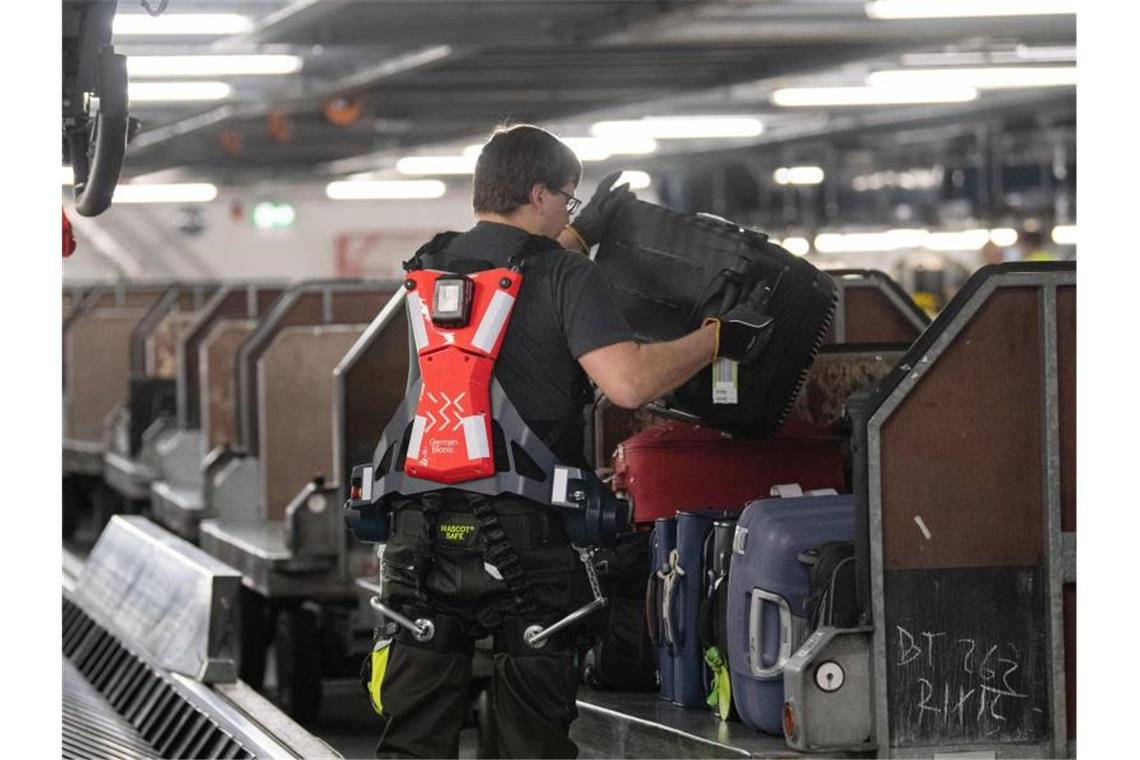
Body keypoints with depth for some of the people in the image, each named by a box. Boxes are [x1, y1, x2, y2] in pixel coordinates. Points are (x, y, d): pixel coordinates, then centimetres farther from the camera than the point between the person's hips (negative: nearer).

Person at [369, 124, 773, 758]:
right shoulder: (565, 275, -5)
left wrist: (578, 237, 42)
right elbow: (629, 383, -17)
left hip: (421, 534, 4)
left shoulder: (430, 268, 13)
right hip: (528, 537, -4)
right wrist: (717, 337, -4)